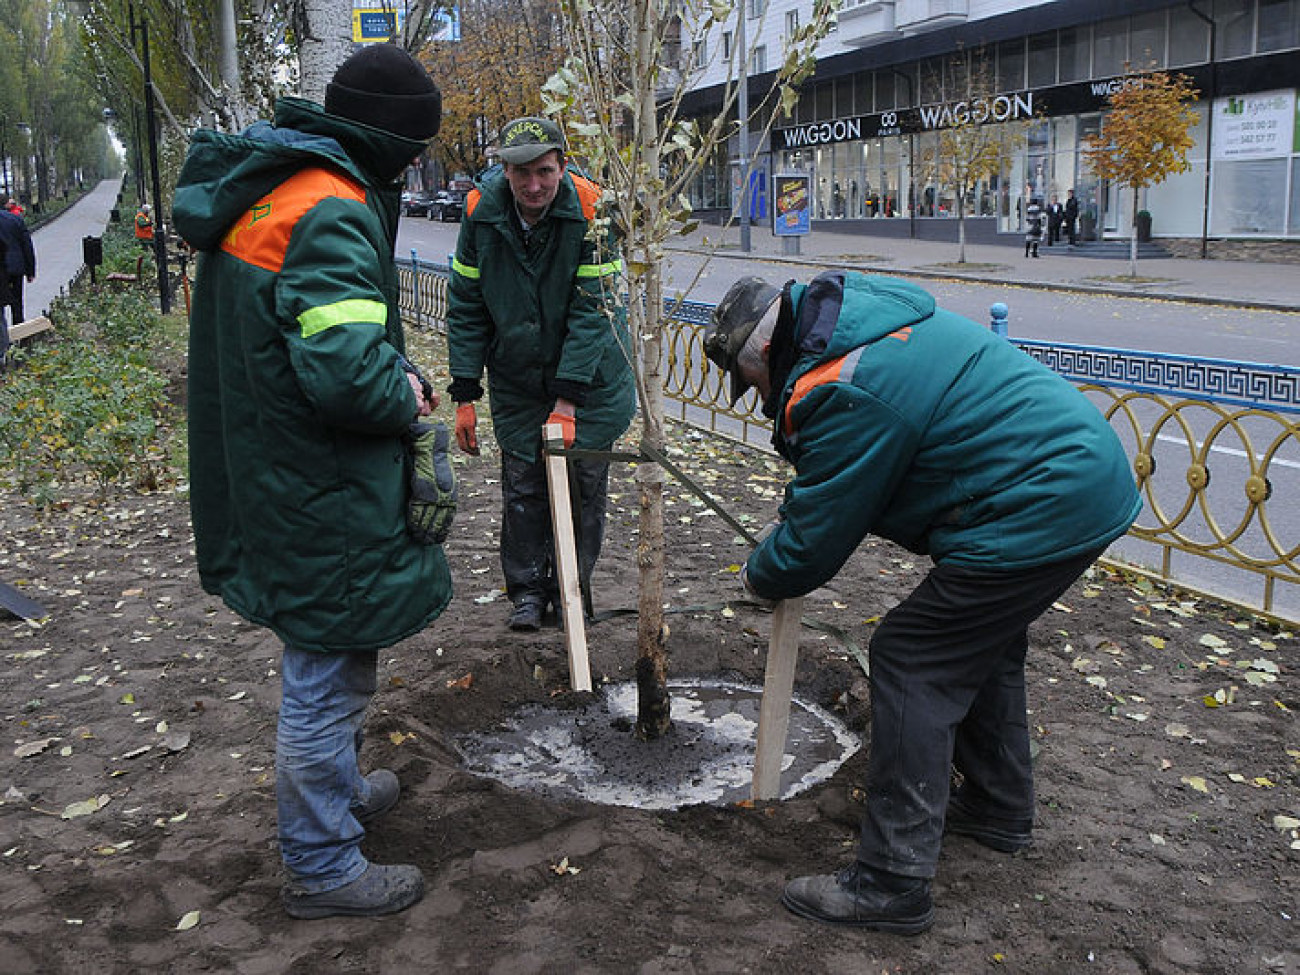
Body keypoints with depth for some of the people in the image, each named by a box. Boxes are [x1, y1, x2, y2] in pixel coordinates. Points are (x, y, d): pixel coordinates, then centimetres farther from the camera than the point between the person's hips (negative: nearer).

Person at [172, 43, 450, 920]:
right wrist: (407, 398, -12)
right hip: (323, 495, -10)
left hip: (267, 476, 10)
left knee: (325, 666, 27)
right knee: (328, 678, 5)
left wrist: (393, 376, 9)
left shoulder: (260, 191, 8)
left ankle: (337, 789, 48)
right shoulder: (330, 212, -23)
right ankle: (322, 866, 21)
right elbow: (347, 372, -33)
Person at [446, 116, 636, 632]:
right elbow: (465, 306, -5)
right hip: (516, 377, 2)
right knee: (522, 484, 6)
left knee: (584, 484, 5)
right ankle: (527, 589, 23)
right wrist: (464, 394, -8)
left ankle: (571, 589, 24)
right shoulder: (481, 211, -14)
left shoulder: (591, 210, -22)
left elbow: (592, 312, -22)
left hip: (590, 376, -2)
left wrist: (568, 401, -24)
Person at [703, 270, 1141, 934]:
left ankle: (892, 884, 2)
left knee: (910, 661, -5)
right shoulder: (860, 318, 12)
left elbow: (814, 542, -12)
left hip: (1041, 512, -11)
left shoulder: (839, 392, -20)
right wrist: (798, 513, 18)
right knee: (981, 639, 26)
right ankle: (999, 807, 45)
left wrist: (760, 575, 8)